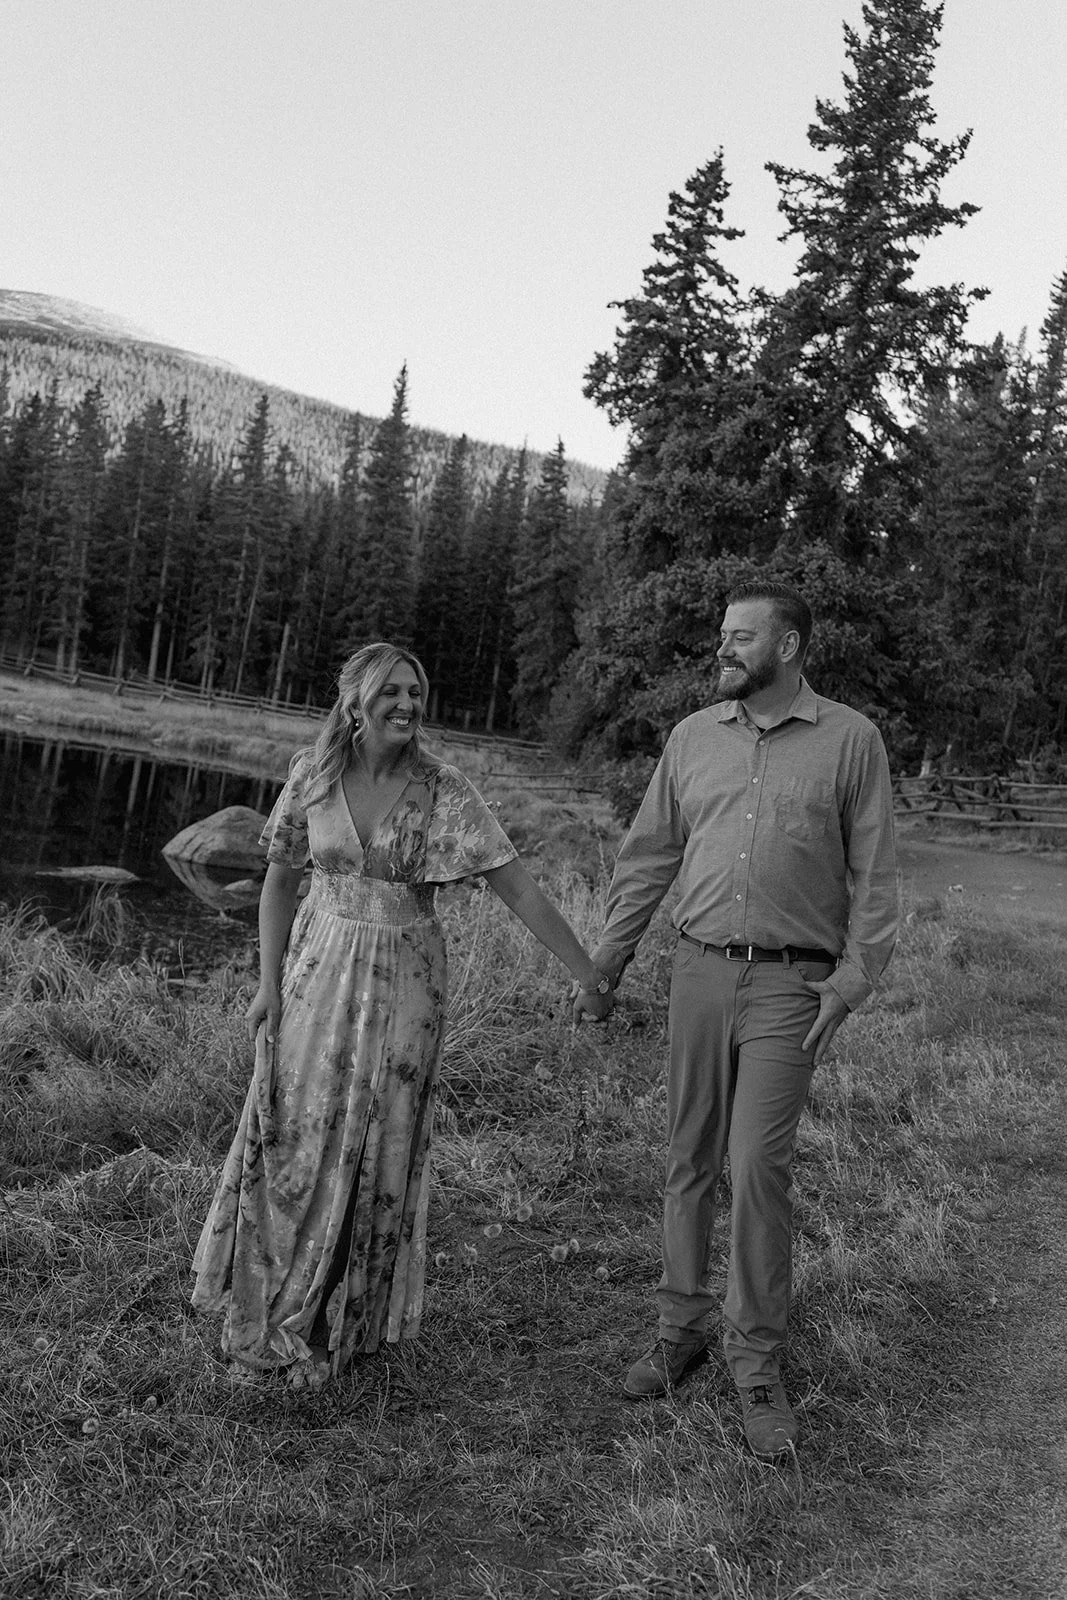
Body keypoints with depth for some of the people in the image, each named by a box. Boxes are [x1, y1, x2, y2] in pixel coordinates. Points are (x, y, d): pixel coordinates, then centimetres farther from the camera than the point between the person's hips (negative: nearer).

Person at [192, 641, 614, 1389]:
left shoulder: (445, 791, -12)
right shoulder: (313, 773, -6)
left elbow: (520, 889, -12)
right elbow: (281, 881, 4)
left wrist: (590, 975, -14)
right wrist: (270, 983, -1)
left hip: (403, 982, -1)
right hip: (319, 969, 2)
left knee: (374, 1153, 7)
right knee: (293, 1141, 7)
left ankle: (336, 1329, 27)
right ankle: (265, 1322, 27)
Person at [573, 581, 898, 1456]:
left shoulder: (850, 740, -2)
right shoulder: (694, 737, 7)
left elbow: (874, 875, -1)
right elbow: (649, 857, 11)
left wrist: (852, 981, -9)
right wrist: (602, 963, 10)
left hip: (791, 985, -3)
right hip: (700, 968, 4)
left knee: (758, 1168, -7)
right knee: (691, 1160, 10)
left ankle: (758, 1364, 9)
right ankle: (682, 1328, 26)